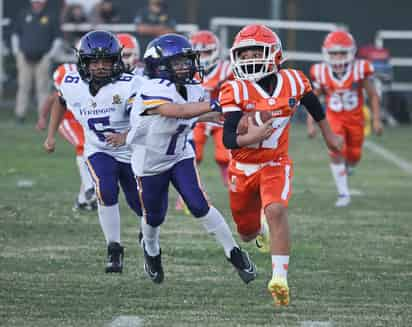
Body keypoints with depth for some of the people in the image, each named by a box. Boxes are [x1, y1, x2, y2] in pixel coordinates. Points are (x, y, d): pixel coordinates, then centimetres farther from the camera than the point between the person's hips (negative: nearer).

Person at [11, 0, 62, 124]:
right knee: (23, 87, -1)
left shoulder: (51, 18, 5)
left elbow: (57, 39, 7)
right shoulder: (23, 15, 11)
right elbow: (15, 35, 17)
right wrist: (16, 52, 7)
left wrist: (50, 55, -2)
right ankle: (20, 114, 1)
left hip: (42, 59, -2)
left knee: (42, 88, -3)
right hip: (25, 58, 2)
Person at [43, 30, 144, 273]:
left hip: (132, 151, -1)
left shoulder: (129, 85, -27)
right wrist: (51, 135, 13)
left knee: (140, 205, 10)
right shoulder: (72, 85, -12)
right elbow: (61, 102, 12)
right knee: (107, 191, -26)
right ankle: (114, 249, -11)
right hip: (99, 151, 1)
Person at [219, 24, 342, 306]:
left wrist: (329, 135, 27)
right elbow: (228, 139, -24)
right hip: (243, 167, 1)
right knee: (247, 234, 16)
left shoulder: (293, 82, -11)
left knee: (276, 211, -29)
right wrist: (249, 138, -45)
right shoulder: (236, 91, -18)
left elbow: (314, 105, 13)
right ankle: (262, 230, 56)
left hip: (276, 164, -1)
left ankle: (280, 278, -30)